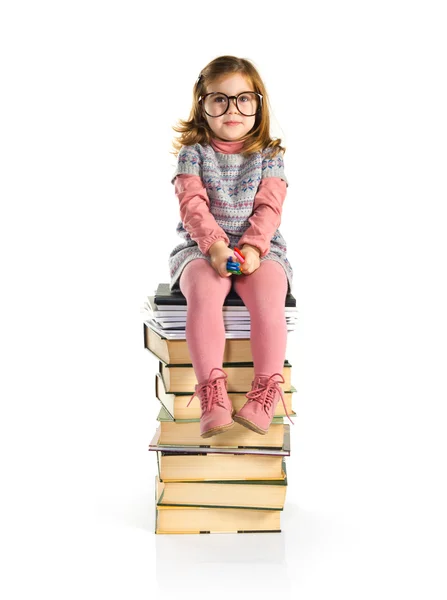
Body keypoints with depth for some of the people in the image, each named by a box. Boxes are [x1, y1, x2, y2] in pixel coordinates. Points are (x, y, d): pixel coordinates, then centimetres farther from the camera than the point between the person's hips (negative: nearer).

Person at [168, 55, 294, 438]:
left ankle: (266, 393, -22)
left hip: (260, 248, 1)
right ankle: (212, 396, -33)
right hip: (201, 247, -1)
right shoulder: (192, 152, 6)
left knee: (268, 301, -30)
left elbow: (269, 208, -3)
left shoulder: (269, 154, 8)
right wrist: (215, 245, -22)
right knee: (203, 294, -33)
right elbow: (193, 205, -6)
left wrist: (252, 247, -20)